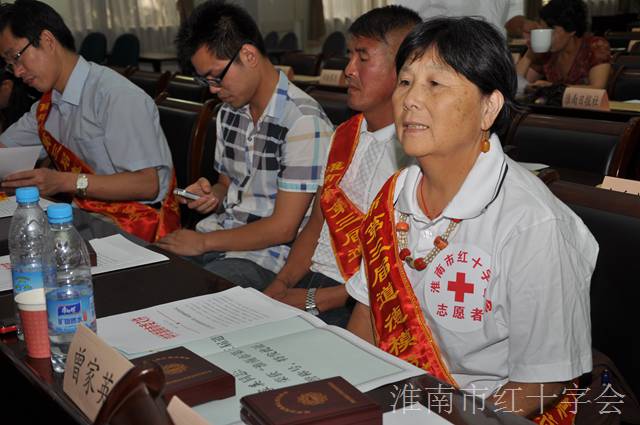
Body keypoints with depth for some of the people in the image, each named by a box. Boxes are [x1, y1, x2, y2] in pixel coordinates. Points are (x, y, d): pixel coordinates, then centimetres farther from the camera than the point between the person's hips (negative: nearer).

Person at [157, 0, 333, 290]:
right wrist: (213, 194, -1)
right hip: (218, 234, 8)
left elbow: (282, 228, -18)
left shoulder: (303, 121, -18)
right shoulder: (229, 112, 10)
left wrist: (203, 242, -11)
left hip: (265, 254, -8)